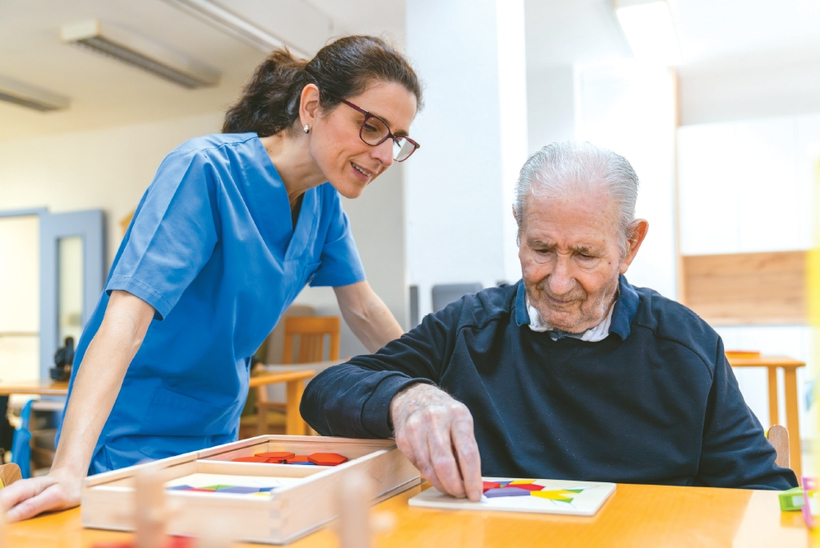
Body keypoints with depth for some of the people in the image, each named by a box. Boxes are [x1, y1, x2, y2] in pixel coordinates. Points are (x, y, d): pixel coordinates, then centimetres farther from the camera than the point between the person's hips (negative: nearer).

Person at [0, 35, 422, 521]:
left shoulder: (324, 199, -2)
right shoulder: (208, 170, -24)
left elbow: (364, 311, 7)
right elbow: (126, 319, -33)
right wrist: (69, 470, -42)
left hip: (219, 434, 7)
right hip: (136, 441, -7)